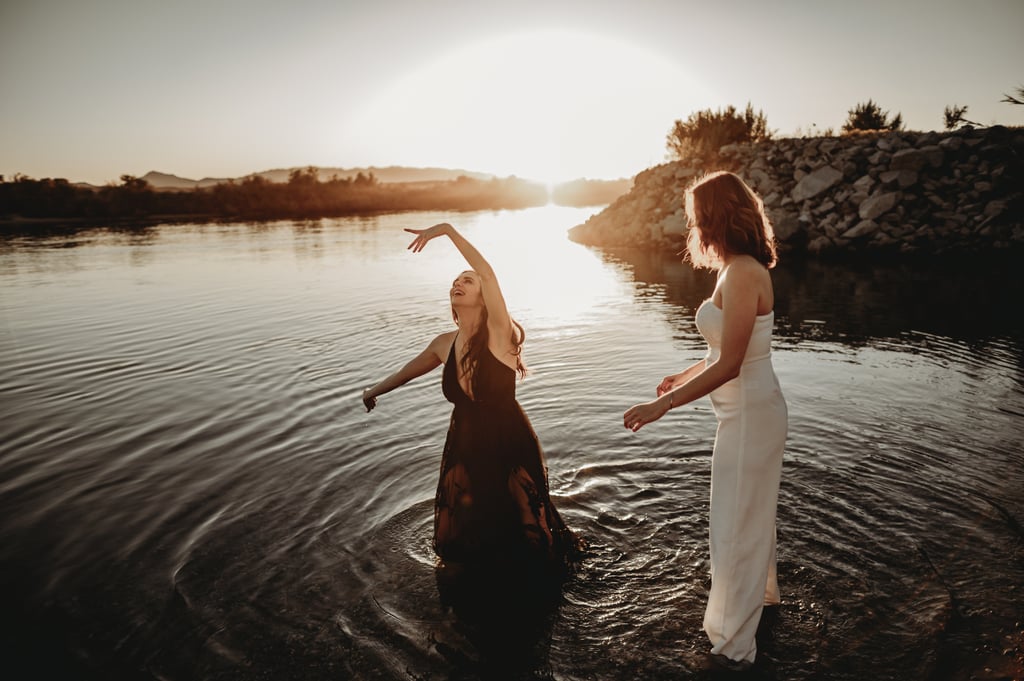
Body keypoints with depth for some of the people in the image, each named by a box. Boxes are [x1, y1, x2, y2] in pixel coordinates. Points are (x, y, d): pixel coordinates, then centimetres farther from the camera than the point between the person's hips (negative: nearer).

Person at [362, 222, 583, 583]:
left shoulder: (498, 332, -19)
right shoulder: (444, 344, -3)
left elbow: (486, 271, -35)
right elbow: (409, 369, 17)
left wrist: (448, 229, -40)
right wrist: (375, 390, 32)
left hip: (510, 448, -5)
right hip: (465, 448, 5)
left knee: (521, 543, 14)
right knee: (465, 537, 20)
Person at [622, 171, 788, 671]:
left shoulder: (742, 274, -23)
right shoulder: (741, 269, 6)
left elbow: (729, 365, -26)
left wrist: (662, 405, -23)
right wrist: (683, 378, 20)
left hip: (750, 414, -10)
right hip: (752, 409, 10)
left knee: (736, 524, 4)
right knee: (752, 511, 27)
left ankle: (733, 645, 21)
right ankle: (761, 590, 51)